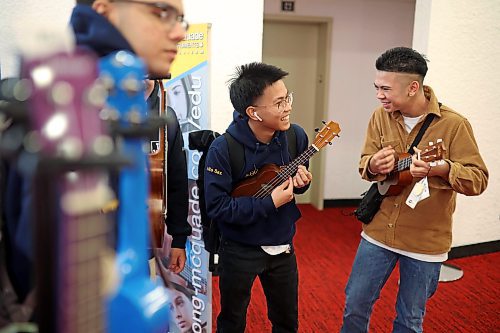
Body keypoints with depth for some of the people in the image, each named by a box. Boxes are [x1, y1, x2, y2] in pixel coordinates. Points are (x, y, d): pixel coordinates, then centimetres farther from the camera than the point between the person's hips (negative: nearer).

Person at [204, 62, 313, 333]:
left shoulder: (295, 136, -9)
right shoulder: (223, 149, -23)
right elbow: (216, 207, -23)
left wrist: (301, 180, -15)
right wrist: (270, 203, -25)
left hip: (282, 245, 4)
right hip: (239, 250, -4)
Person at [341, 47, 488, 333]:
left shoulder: (454, 124, -15)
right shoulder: (381, 117, -2)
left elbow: (479, 179, -14)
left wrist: (440, 169, -34)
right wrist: (373, 165, -18)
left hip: (426, 242, -3)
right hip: (378, 232, 4)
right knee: (355, 304, 14)